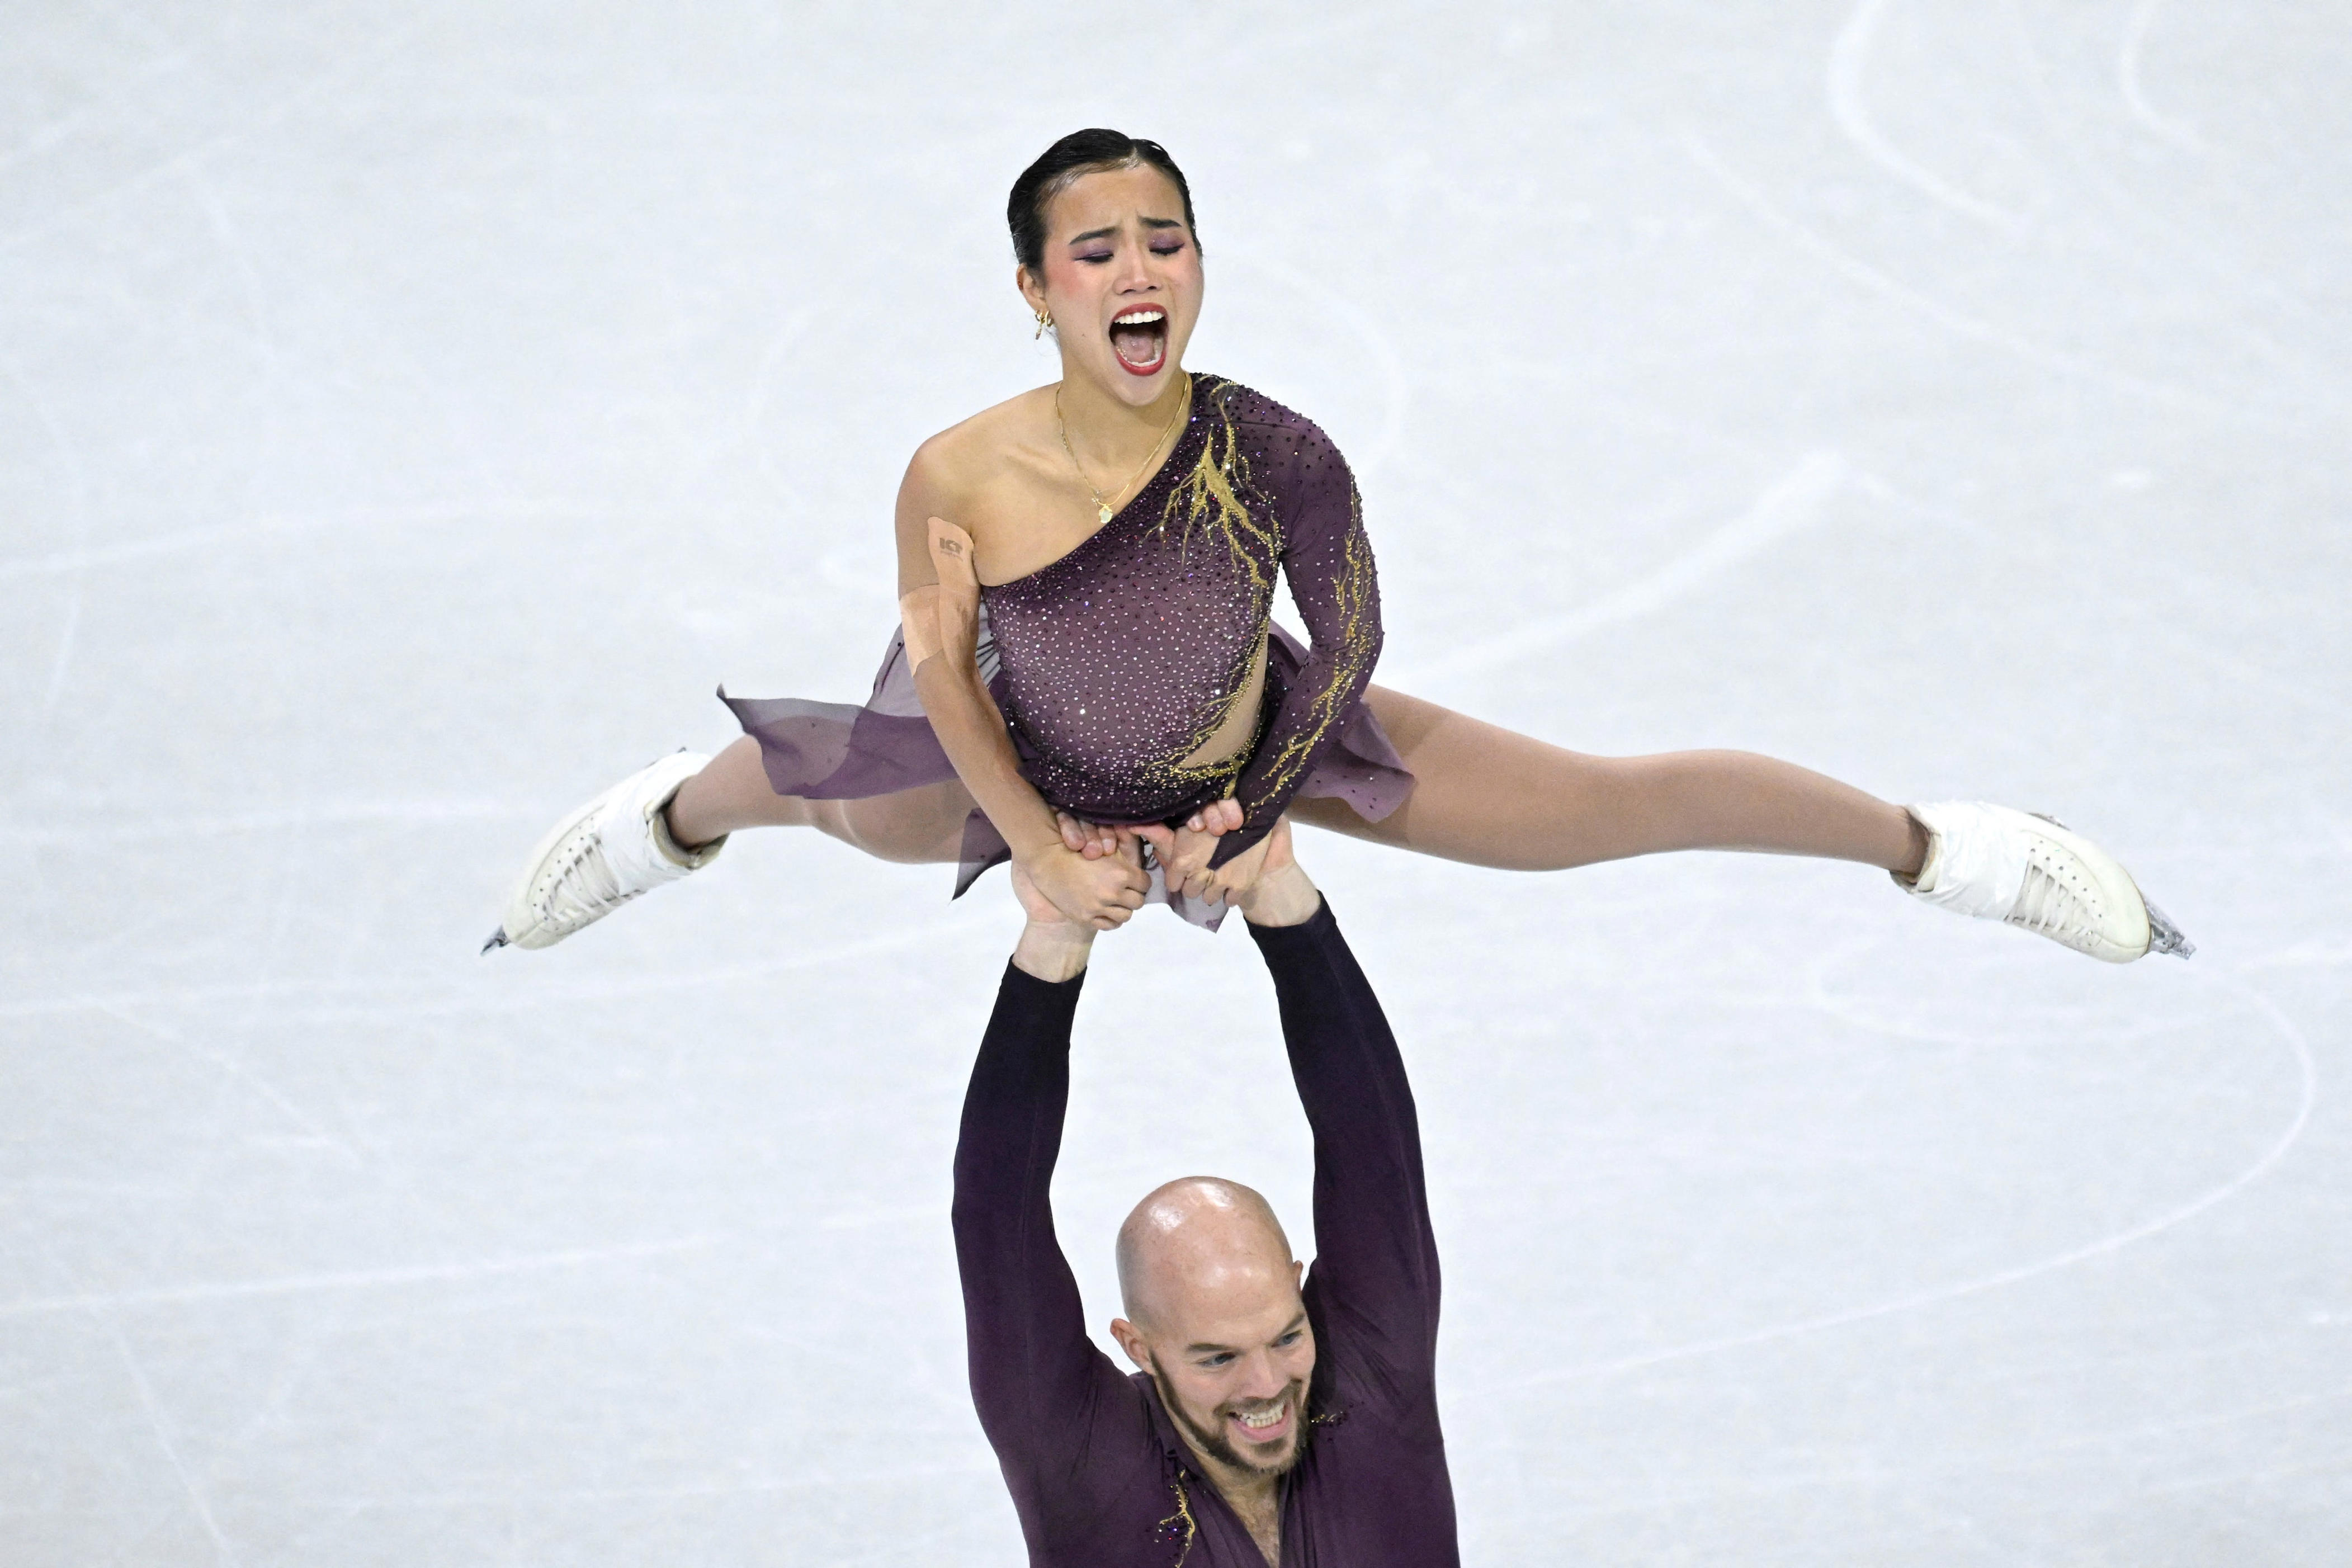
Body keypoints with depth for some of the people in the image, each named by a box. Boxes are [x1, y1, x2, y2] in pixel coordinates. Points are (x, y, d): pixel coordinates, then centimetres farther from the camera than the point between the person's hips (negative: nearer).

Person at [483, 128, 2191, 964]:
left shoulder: (1277, 456, -36)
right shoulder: (961, 477, -35)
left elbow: (1349, 642, -16)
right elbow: (942, 670, -15)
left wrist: (1251, 816, -10)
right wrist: (1044, 852, -11)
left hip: (1268, 748, -1)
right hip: (1041, 775, 1)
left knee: (1621, 804, 1)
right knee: (860, 808, 31)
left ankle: (1934, 845, 26)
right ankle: (673, 813, 70)